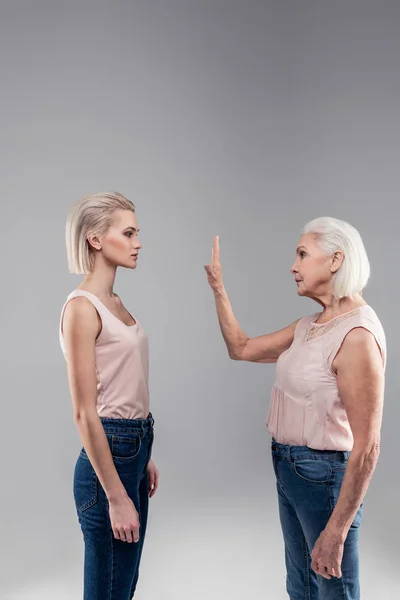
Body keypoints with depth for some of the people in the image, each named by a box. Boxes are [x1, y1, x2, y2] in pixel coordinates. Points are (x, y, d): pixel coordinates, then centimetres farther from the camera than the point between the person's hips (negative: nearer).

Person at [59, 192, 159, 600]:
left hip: (133, 447, 9)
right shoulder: (82, 307, -18)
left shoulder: (114, 301, 9)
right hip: (108, 455, -9)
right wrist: (116, 497, -19)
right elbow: (85, 413, -20)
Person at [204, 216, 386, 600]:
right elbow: (241, 349, 13)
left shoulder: (357, 335, -23)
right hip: (289, 466, 9)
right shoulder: (310, 325, 4)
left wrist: (336, 532, -22)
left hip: (324, 474, -8)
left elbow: (366, 446, -24)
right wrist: (218, 287, 8)